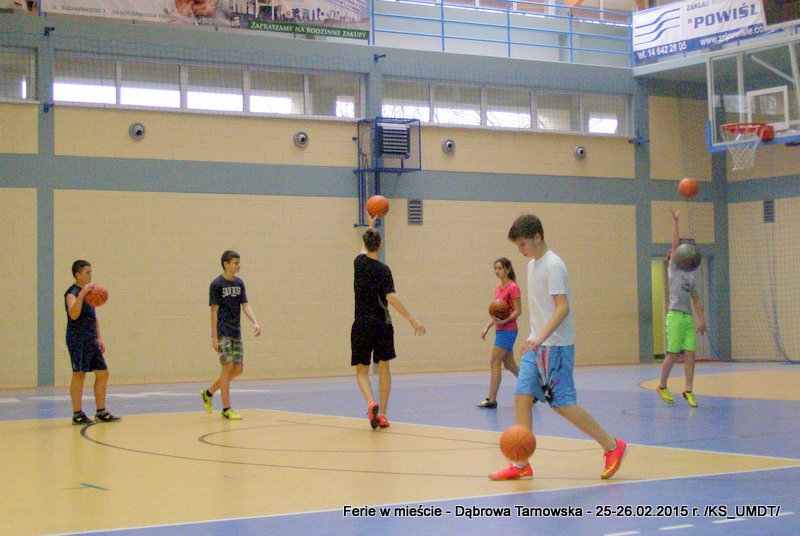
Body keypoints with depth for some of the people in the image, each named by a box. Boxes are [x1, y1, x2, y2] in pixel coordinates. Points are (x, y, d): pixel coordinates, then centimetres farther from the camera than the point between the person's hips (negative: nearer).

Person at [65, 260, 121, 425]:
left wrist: (99, 337, 18)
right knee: (79, 374, -6)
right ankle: (77, 414, 0)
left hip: (91, 340, 9)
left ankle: (101, 413, 15)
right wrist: (82, 294, -38)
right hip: (78, 339, -9)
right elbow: (73, 315, -29)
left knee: (102, 373, 8)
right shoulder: (72, 293, -11)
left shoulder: (90, 290, 16)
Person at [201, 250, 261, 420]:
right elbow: (214, 311, -9)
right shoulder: (217, 284, -8)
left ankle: (208, 393, 23)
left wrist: (255, 322, -11)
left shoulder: (239, 283, 10)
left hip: (236, 333, 7)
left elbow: (245, 305, 7)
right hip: (223, 333, -7)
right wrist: (214, 337, -12)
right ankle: (226, 409, -2)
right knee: (228, 366, -9)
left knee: (238, 368, 6)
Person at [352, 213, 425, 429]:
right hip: (382, 324, -2)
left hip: (361, 326, 2)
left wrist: (370, 225, 41)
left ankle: (371, 403, -22)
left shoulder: (359, 262, 1)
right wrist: (412, 320, -21)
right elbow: (391, 298, -20)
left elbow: (365, 248, 25)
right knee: (383, 367, 11)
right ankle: (382, 414, 9)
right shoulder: (383, 270, -10)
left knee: (362, 371, 6)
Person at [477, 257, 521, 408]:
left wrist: (504, 320, -27)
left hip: (508, 330, -9)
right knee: (509, 364, 14)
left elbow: (517, 311, -14)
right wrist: (487, 328, 13)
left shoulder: (513, 288, -11)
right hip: (500, 330, 9)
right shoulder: (498, 289, 14)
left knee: (495, 363, -11)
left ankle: (491, 400, -8)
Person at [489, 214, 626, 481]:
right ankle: (520, 465, 3)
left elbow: (563, 307, -22)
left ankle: (612, 447, 8)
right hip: (535, 345, 9)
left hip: (555, 346, -9)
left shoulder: (552, 265, -14)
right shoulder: (533, 264, 15)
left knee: (563, 404, -7)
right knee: (522, 397, 1)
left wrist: (541, 337, -33)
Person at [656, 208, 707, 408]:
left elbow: (696, 300, 21)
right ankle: (662, 387, 11)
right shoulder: (673, 270, 5)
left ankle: (688, 391, 1)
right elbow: (675, 244, -1)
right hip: (675, 315, -6)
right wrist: (675, 221, -3)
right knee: (673, 354, -3)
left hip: (689, 318, 6)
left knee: (690, 355, -1)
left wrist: (701, 319, 12)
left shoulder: (690, 278, 21)